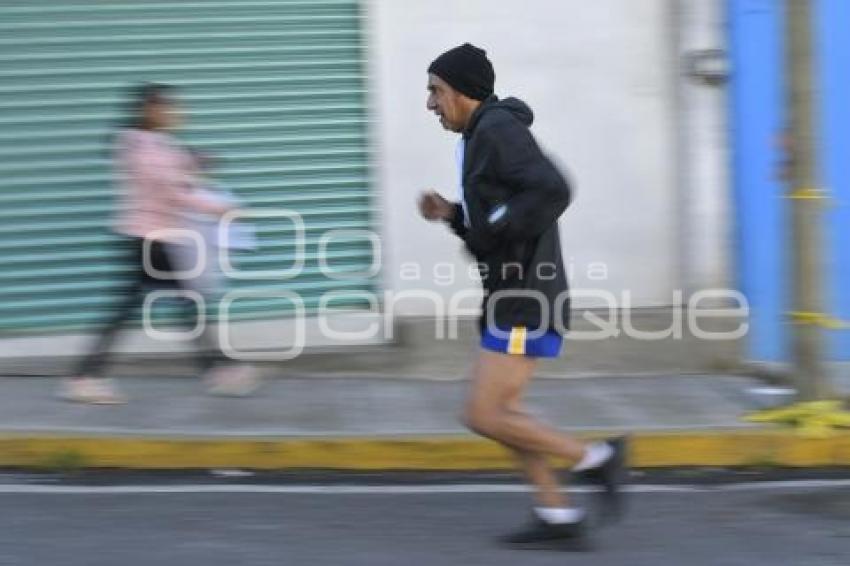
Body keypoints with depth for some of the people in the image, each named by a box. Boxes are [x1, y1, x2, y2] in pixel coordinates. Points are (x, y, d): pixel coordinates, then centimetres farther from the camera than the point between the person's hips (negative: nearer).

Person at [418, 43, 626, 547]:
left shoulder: (498, 130, -15)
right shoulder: (487, 135, 16)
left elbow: (553, 191, -28)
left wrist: (492, 228, -20)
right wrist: (452, 213, 9)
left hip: (527, 303, -10)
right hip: (514, 297, 10)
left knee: (483, 417, -8)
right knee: (502, 410, 13)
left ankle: (595, 458, 0)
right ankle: (558, 514, 17)